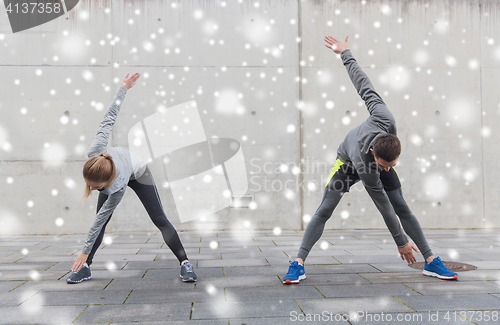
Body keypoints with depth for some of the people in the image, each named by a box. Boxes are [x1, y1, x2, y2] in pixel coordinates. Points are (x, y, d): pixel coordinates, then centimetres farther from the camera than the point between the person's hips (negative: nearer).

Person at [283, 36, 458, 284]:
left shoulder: (386, 120, -40)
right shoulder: (364, 166, -44)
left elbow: (365, 87, -28)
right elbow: (383, 206, -34)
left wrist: (345, 54, -10)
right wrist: (400, 242, -25)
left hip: (373, 158, 4)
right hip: (348, 163, -4)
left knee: (403, 208, -1)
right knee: (325, 210, -15)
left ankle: (431, 262, 6)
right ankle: (298, 264, -12)